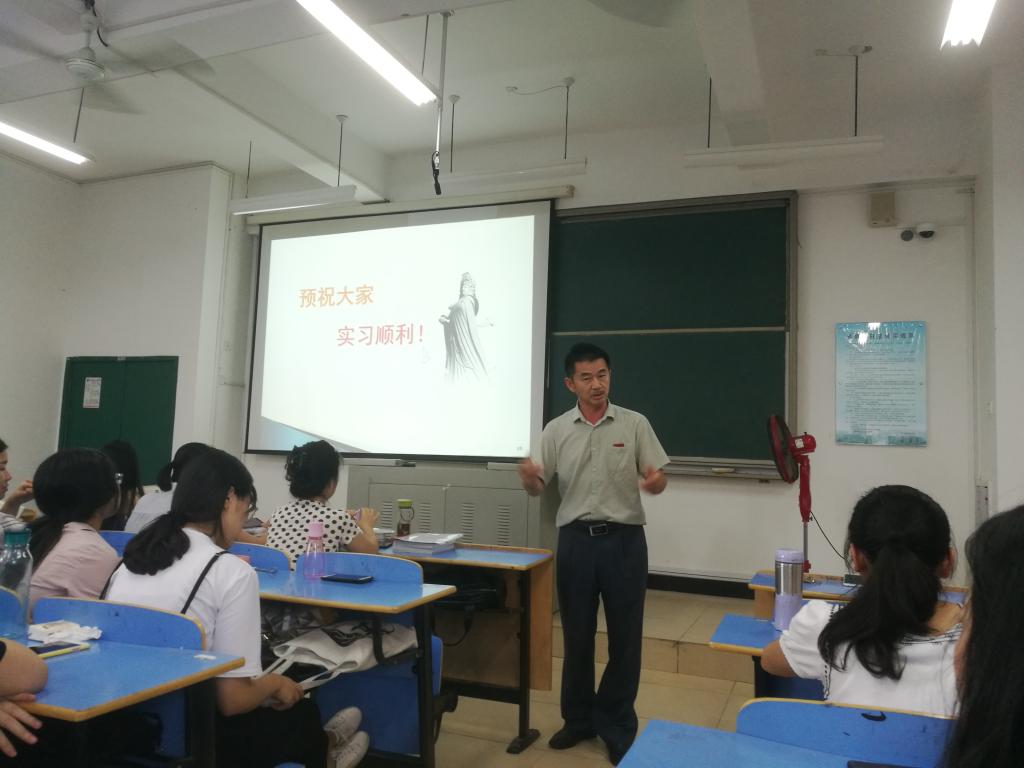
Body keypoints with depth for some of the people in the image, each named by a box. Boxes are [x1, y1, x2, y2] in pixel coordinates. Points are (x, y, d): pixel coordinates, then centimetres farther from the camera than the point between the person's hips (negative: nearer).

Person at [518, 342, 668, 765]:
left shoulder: (635, 424, -1)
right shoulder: (556, 430, 3)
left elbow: (658, 481, -1)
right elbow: (538, 488, 4)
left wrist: (653, 481, -25)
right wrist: (528, 477, -19)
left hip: (624, 539, -1)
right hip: (576, 539, 2)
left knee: (625, 635, 5)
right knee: (576, 634, 11)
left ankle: (617, 724, 22)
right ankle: (578, 718, 28)